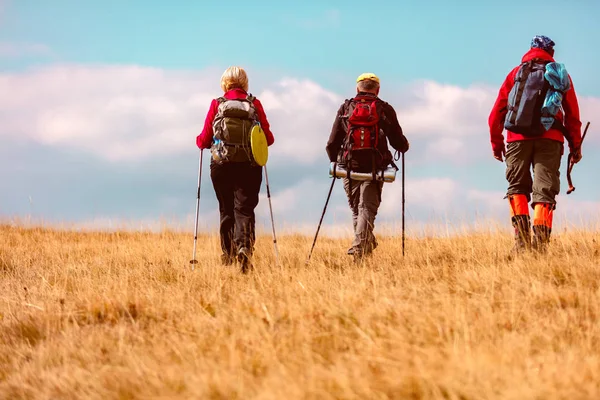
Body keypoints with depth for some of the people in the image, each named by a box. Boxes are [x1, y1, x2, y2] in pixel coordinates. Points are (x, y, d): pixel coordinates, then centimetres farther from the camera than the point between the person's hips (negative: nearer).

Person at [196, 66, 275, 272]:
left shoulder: (217, 105, 0)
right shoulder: (255, 105, 1)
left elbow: (204, 140, 1)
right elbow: (268, 138, 2)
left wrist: (199, 140, 24)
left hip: (222, 166, 1)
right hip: (249, 167, 0)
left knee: (226, 210, 13)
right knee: (244, 209, -2)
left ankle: (228, 254, 15)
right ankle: (244, 246, -25)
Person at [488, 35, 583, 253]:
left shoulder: (516, 73, 13)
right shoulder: (560, 75, 14)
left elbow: (497, 113, 9)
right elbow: (573, 114, 9)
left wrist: (496, 144, 15)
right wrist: (575, 145, 13)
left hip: (518, 138, 0)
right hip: (549, 139, 0)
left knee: (518, 187, 10)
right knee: (544, 190, 0)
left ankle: (522, 237, -9)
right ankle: (540, 241, -14)